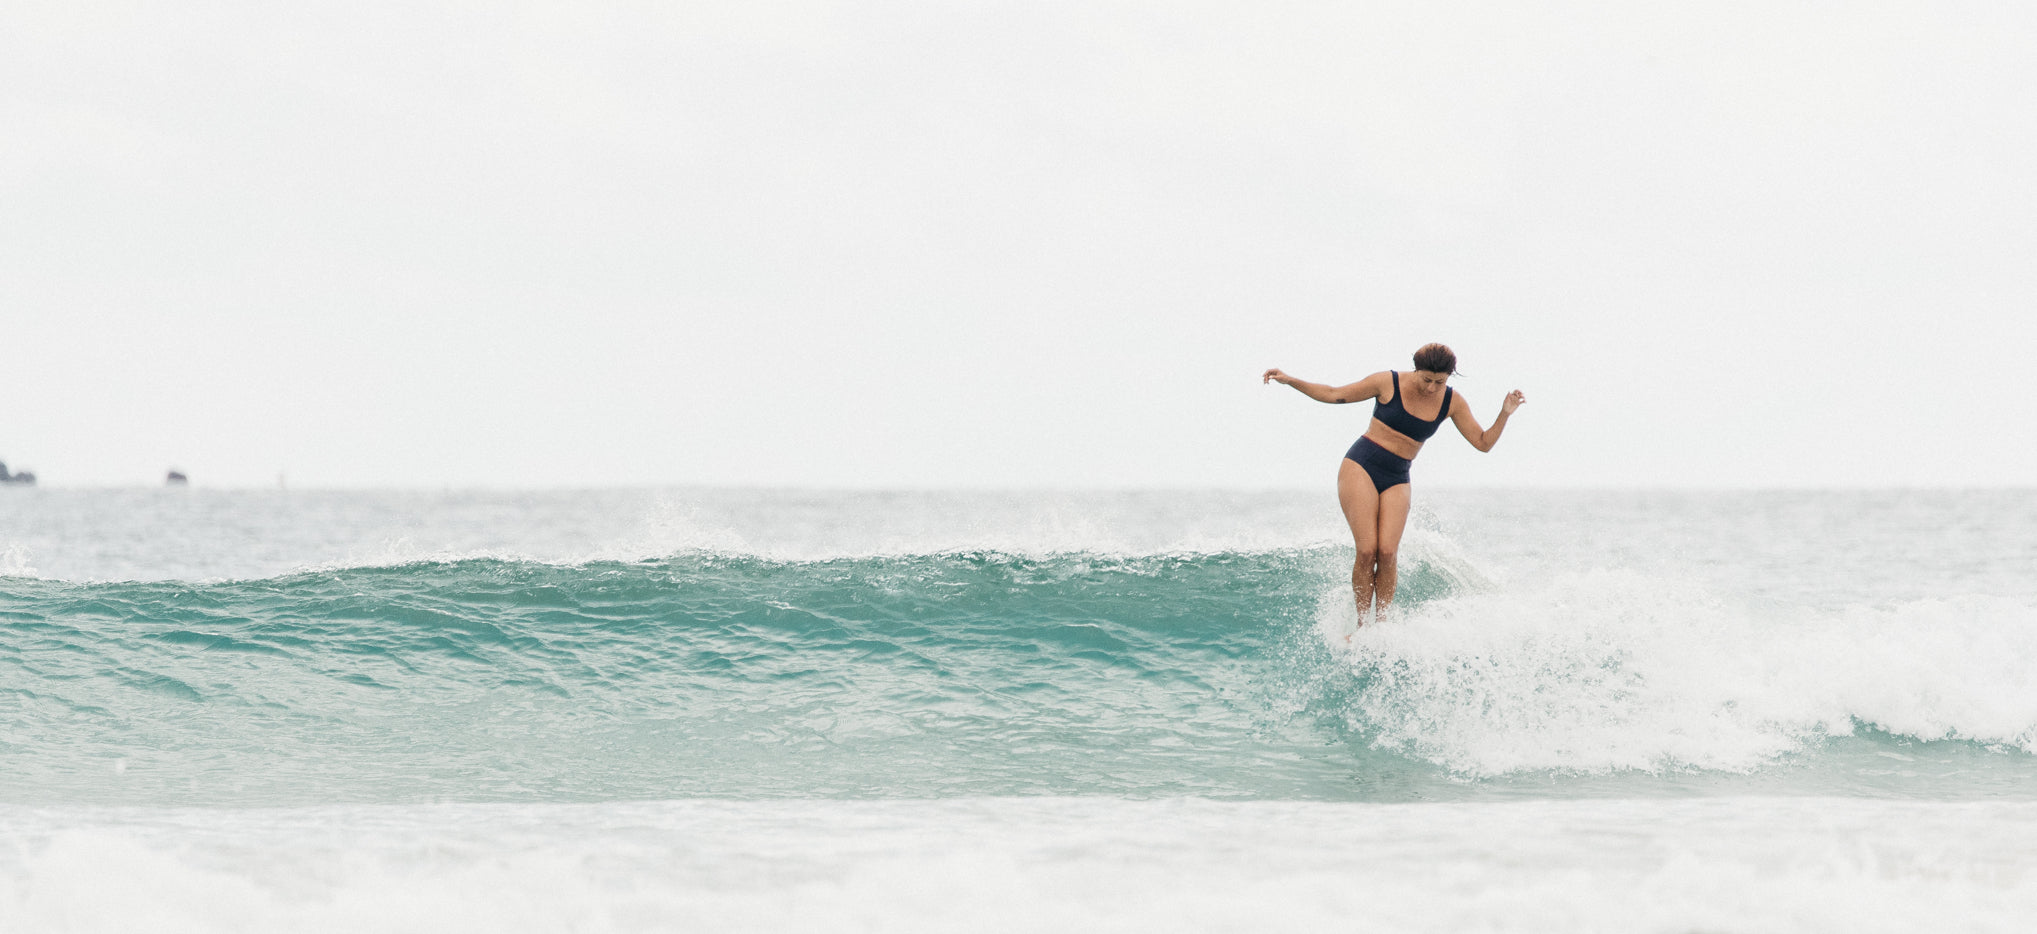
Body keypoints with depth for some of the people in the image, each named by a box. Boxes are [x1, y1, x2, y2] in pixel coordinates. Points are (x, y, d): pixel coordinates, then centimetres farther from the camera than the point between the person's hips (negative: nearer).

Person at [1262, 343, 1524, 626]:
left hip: (1396, 481, 3)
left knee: (1388, 553, -17)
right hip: (1361, 466, -3)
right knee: (1367, 551, -16)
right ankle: (1362, 625, -6)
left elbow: (1483, 443, 3)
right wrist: (1290, 381, -4)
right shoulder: (1389, 383, -7)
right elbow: (1334, 395, 2)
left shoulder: (1452, 403, 1)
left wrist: (1504, 415, -12)